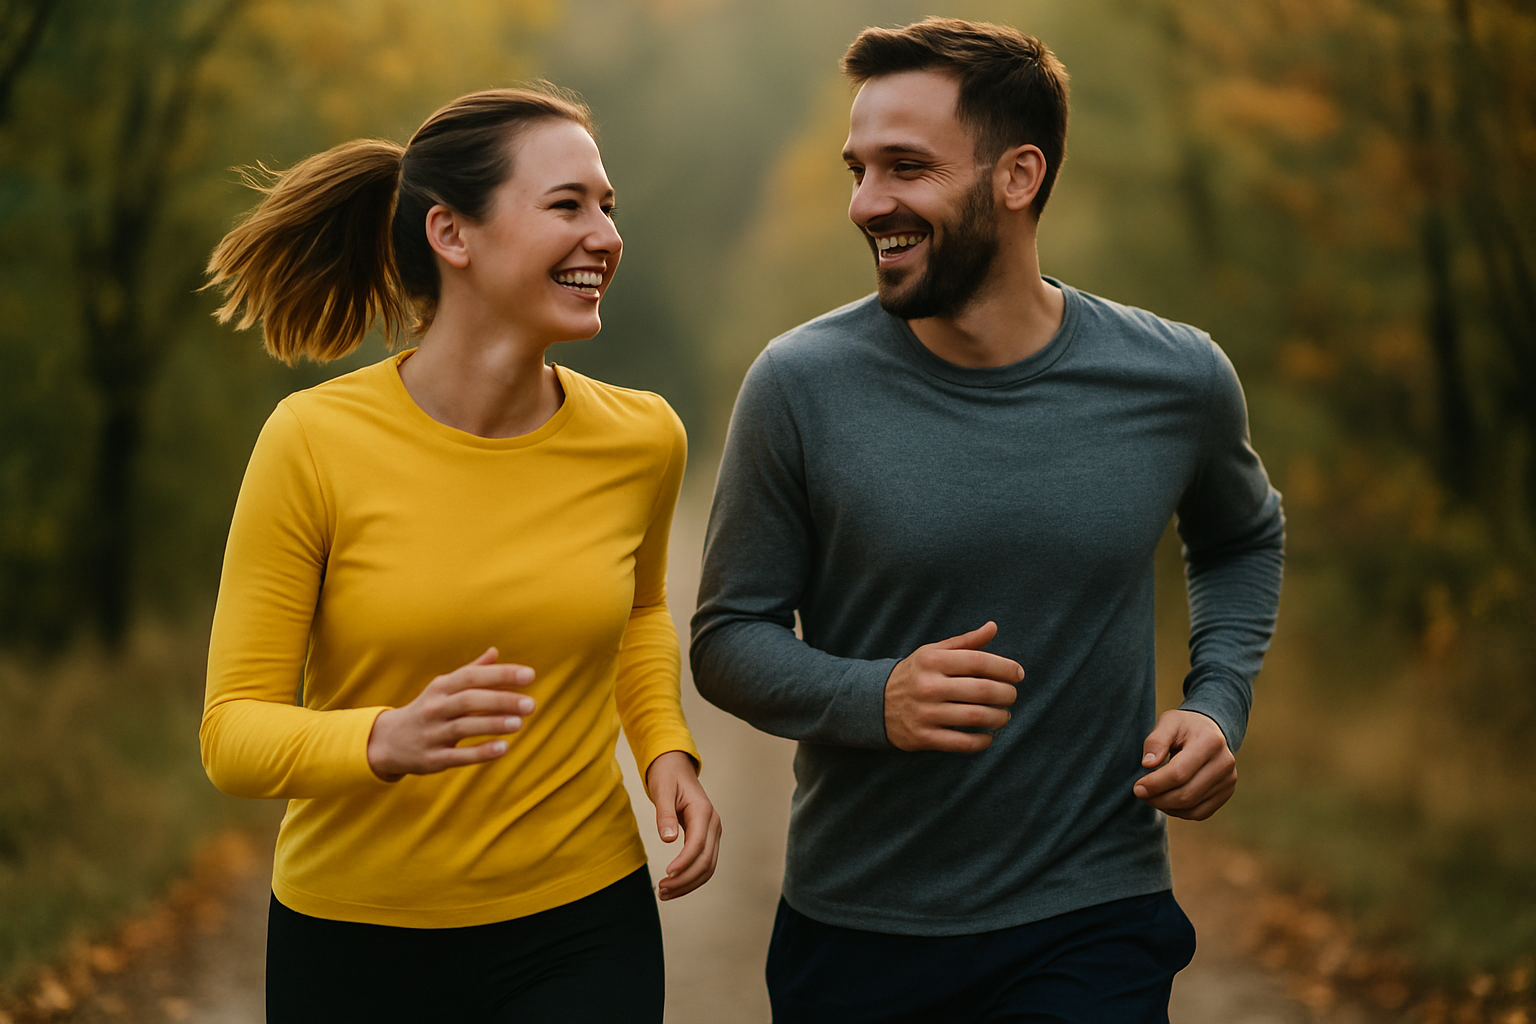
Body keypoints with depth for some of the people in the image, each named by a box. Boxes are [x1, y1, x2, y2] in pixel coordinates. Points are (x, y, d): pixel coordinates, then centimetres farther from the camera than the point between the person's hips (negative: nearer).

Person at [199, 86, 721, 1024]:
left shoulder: (641, 439, -5)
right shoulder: (316, 442, -14)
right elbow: (233, 732, -12)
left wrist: (666, 746, 1)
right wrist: (387, 740, -31)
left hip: (579, 935, 2)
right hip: (353, 943, -1)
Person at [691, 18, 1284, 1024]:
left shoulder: (1178, 382, -5)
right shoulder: (801, 385, -10)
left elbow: (1243, 539, 17)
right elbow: (729, 636, -3)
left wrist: (1218, 703, 0)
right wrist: (876, 699, -22)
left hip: (1091, 930, 0)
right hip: (853, 935, 0)